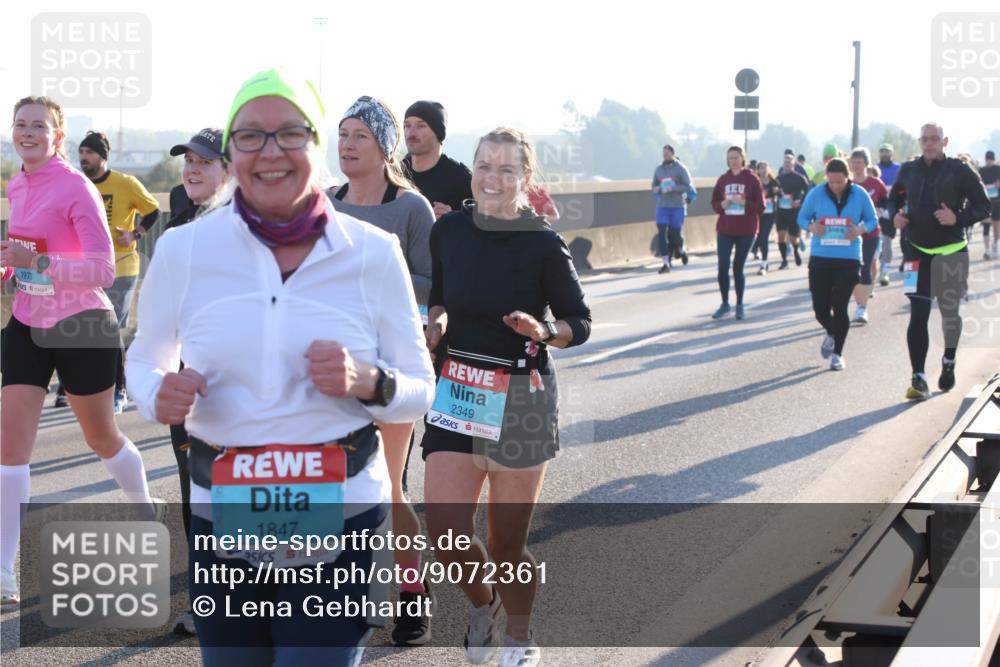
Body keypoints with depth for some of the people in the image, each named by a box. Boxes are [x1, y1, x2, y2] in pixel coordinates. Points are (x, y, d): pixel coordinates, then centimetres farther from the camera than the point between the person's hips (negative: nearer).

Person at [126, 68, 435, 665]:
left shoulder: (374, 253, -3)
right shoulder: (182, 251, -2)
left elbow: (421, 392, 4)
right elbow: (145, 361, 13)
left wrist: (365, 382, -17)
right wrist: (161, 396, -10)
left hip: (341, 519, -1)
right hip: (223, 519, 2)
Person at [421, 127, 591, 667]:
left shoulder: (543, 244, -11)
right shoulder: (449, 231, 0)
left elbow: (580, 323, -3)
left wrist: (544, 331, -23)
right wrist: (436, 323, -4)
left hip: (521, 398, -3)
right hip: (457, 392, 3)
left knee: (506, 542, 3)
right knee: (444, 532, -6)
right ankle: (482, 603, 28)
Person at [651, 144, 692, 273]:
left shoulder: (680, 168, -3)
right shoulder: (658, 169, 8)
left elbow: (688, 186, -8)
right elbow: (654, 186, 18)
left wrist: (673, 188, -21)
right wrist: (656, 189, -6)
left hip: (677, 206, -3)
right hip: (662, 206, 3)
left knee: (676, 233, 2)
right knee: (661, 234, -9)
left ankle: (681, 251, 36)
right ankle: (666, 263, -6)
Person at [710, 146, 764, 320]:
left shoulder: (752, 179, -2)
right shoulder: (723, 179, 7)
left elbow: (760, 207, -3)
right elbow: (714, 203, 12)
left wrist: (744, 203, -19)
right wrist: (722, 205, -10)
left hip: (746, 230, -2)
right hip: (725, 230, 2)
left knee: (738, 268, 2)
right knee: (723, 266, -7)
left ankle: (739, 305, 17)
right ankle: (725, 304, 7)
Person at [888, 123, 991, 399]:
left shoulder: (959, 171, -5)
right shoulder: (908, 171, 5)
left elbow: (983, 205, -4)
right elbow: (894, 197, 21)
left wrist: (959, 218, -21)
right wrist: (896, 215, 0)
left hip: (951, 251, -1)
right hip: (917, 252, 1)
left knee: (950, 312, 12)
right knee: (918, 315, -8)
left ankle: (949, 362, 40)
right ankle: (918, 378, -10)